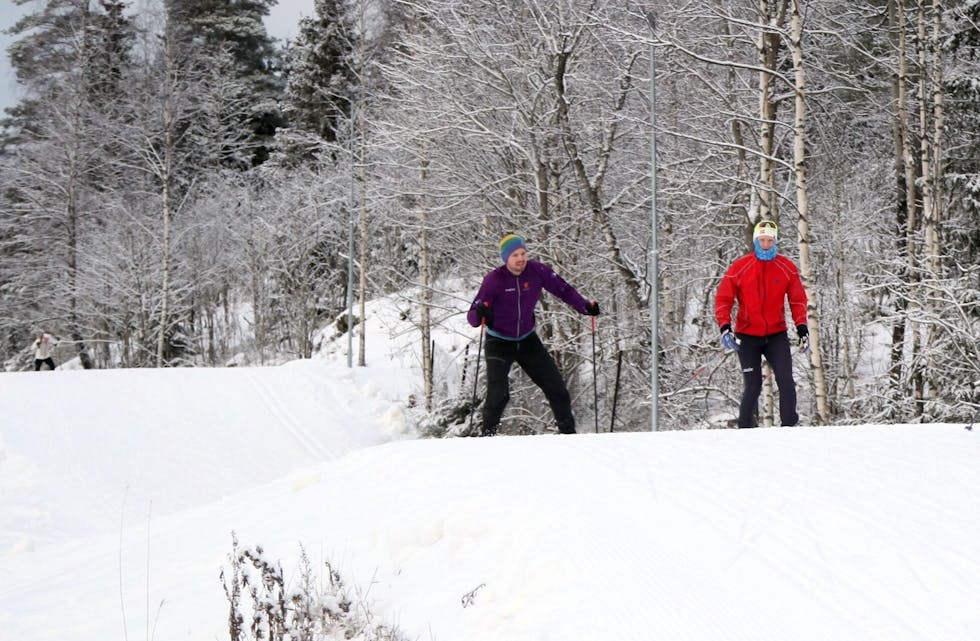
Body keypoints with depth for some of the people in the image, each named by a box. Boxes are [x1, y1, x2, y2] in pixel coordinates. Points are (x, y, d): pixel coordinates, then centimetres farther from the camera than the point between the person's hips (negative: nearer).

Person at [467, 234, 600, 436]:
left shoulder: (537, 271, -13)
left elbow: (563, 290, -5)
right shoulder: (494, 279, -21)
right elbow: (472, 315, -23)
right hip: (499, 342, -4)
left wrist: (585, 306, -20)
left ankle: (568, 432, 18)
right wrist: (480, 314, -47)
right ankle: (487, 434, -3)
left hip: (527, 340, 4)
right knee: (498, 394, -20)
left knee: (556, 386, 3)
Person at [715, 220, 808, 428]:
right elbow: (723, 299, -2)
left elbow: (797, 300, 7)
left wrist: (802, 328, -4)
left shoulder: (787, 268, 1)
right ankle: (745, 429, 10)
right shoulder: (739, 268, -4)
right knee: (753, 386, -2)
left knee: (786, 381, -11)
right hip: (747, 338, -1)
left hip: (777, 336, 1)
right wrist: (725, 328, -14)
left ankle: (789, 425, -2)